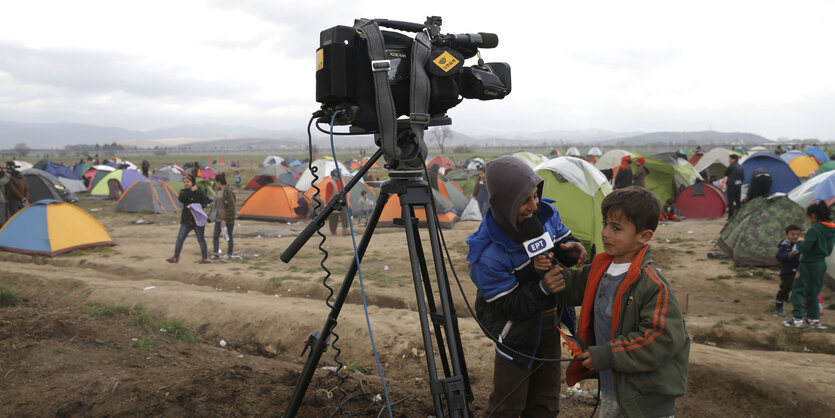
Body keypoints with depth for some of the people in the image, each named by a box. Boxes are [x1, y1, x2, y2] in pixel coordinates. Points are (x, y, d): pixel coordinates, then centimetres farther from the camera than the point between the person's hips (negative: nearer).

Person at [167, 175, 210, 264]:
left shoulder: (199, 191, -5)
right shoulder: (183, 191, 7)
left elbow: (205, 202, -10)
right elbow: (181, 199, -14)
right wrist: (191, 191, -17)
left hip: (198, 220, -4)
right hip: (186, 220, 4)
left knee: (200, 239, 3)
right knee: (180, 238, 2)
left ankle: (205, 258, 13)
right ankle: (176, 257, 10)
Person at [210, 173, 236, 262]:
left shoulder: (228, 191, -17)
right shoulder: (219, 191, 9)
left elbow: (231, 207, -20)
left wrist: (225, 219, -20)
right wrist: (215, 216, 19)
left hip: (228, 219, -8)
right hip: (219, 218, 8)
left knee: (229, 237, 3)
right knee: (215, 236, 5)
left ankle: (229, 255, 13)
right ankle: (216, 254, 15)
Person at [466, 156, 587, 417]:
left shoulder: (545, 213, -14)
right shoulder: (488, 256, -32)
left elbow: (563, 241, 4)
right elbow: (511, 307, -26)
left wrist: (572, 250, -19)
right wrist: (544, 285, -40)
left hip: (550, 324, 6)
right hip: (517, 334, -6)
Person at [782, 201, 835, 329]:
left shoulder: (814, 230, -18)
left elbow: (805, 247, -24)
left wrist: (800, 241, -2)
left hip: (808, 264, -8)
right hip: (821, 264, 8)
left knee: (798, 290, -2)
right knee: (813, 292, 17)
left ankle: (797, 319, -6)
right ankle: (814, 319, 20)